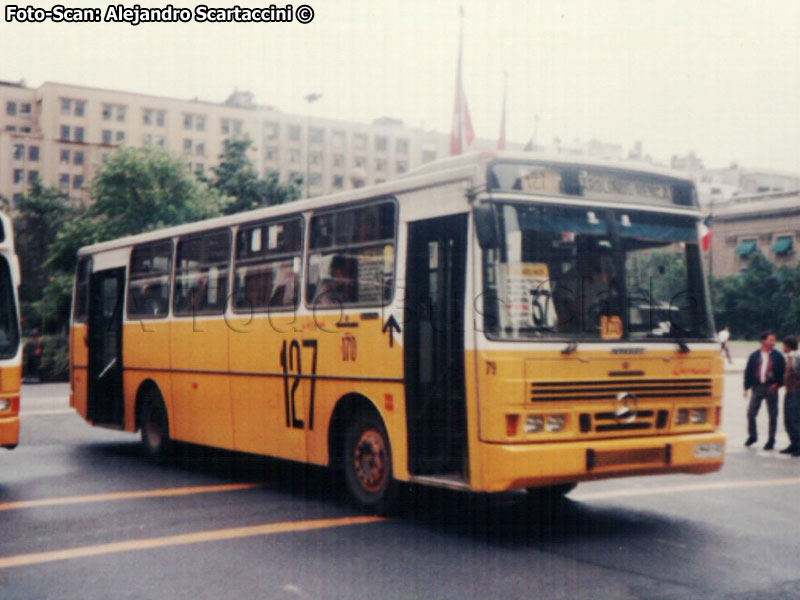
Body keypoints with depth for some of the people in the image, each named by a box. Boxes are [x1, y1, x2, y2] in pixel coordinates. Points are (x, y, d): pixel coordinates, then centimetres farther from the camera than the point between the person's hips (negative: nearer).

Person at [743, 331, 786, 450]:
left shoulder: (777, 356, 2)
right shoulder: (755, 356, 4)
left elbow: (783, 372, 3)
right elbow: (748, 372, 6)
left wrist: (777, 384, -11)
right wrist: (747, 387, 0)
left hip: (771, 388, -1)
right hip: (757, 387, 1)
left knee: (773, 415, 2)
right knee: (751, 413, 1)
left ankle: (771, 440, 13)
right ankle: (752, 436, 22)